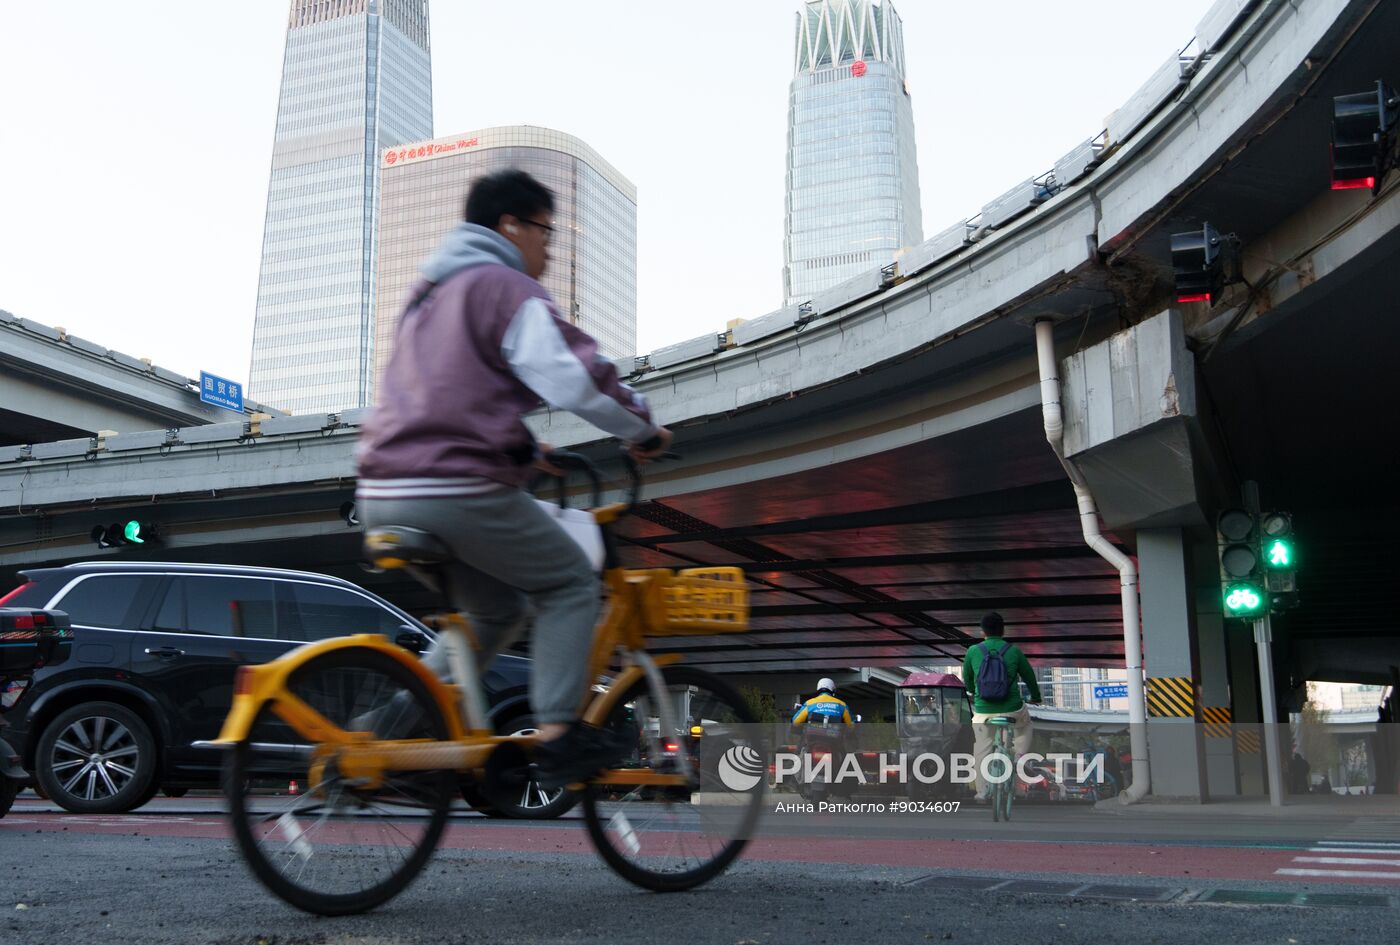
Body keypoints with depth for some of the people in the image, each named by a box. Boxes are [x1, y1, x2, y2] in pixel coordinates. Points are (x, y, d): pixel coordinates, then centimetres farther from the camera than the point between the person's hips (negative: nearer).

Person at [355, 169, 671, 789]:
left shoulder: (430, 293, 25)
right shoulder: (507, 287, -4)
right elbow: (574, 377, -15)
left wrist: (526, 451, 36)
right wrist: (642, 429, 0)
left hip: (384, 494, 9)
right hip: (458, 490, -9)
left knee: (495, 608, 22)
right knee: (570, 584, 7)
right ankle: (558, 738, -1)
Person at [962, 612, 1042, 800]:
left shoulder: (973, 651, -1)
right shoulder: (1013, 651, -2)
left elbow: (966, 678, 13)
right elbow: (1029, 677, 12)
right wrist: (1036, 696, 32)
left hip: (983, 711, 0)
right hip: (1012, 709, 0)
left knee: (982, 750, 16)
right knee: (1025, 722, 33)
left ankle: (982, 791, 16)